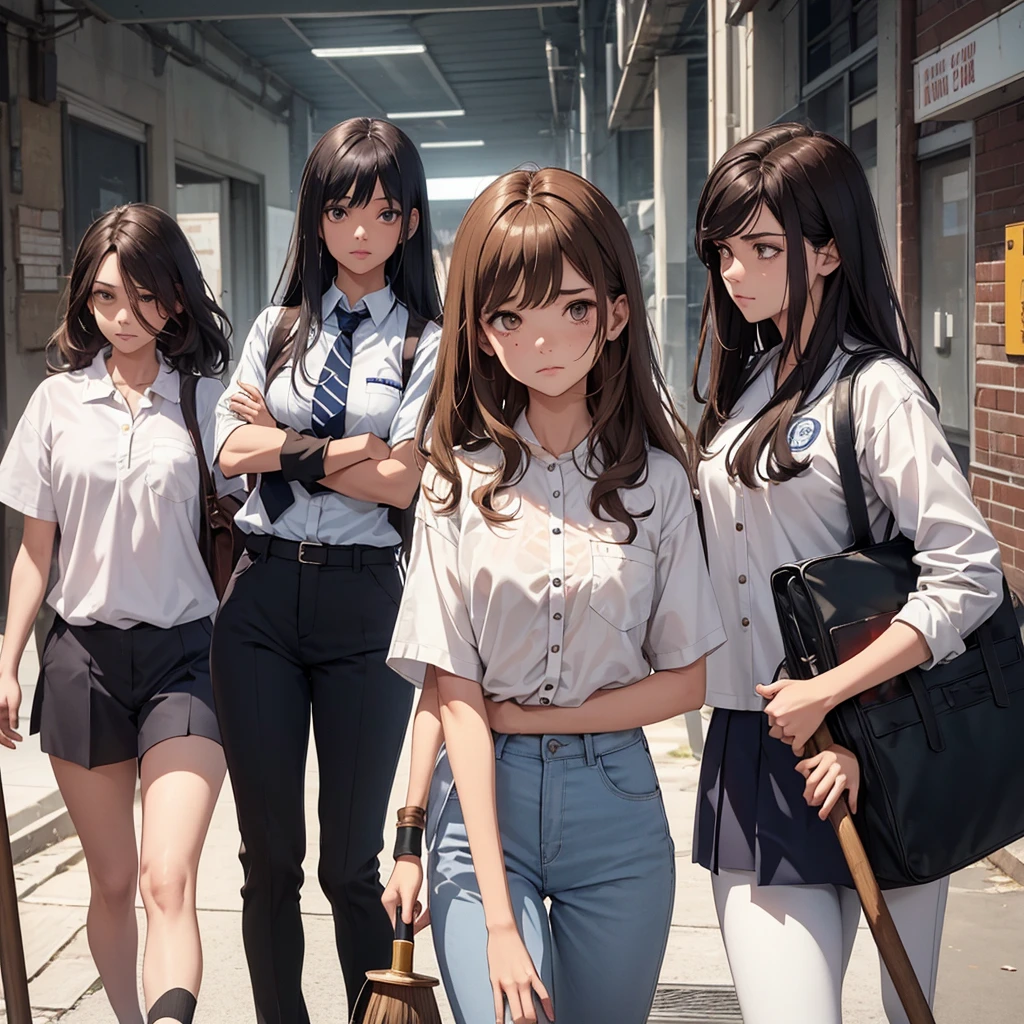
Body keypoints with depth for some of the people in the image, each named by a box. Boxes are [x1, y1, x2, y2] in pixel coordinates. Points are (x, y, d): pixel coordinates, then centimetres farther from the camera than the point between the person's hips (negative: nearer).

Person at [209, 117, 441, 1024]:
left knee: (353, 858, 6)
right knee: (268, 853, 10)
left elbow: (401, 483, -10)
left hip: (364, 599, -3)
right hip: (263, 593, 3)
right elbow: (233, 453, -1)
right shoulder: (279, 329, 13)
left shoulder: (427, 344, 1)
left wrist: (285, 439, -5)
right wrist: (354, 447, -10)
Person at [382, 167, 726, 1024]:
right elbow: (455, 693, -8)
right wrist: (499, 918, -14)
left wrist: (525, 716, -9)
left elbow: (684, 681, 2)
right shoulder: (461, 478, -5)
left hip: (615, 800, 2)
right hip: (483, 798, -1)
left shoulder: (654, 479, -1)